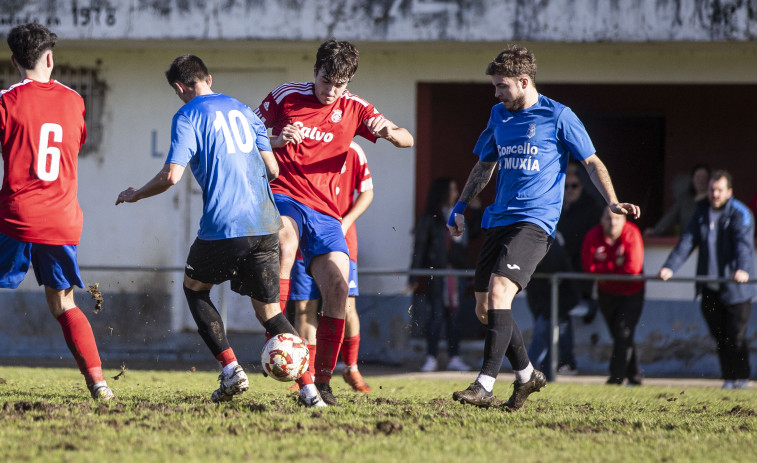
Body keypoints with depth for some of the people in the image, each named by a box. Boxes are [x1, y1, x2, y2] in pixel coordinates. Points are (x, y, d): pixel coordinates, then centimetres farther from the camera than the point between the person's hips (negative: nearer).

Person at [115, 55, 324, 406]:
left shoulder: (187, 117, -1)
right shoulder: (243, 110, 18)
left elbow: (171, 175, -10)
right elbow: (272, 169, 18)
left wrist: (135, 195, 7)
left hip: (222, 228, -5)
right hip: (265, 225, 5)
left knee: (194, 287, 21)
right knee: (268, 311, 10)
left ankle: (231, 370, 7)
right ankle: (309, 387, -8)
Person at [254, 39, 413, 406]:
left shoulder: (353, 109, 8)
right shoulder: (286, 97, 3)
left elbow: (407, 140, 4)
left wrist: (389, 131, -20)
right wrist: (276, 141, -12)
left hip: (324, 211, 3)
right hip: (282, 197, -3)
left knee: (337, 290, -9)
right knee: (286, 242, -37)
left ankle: (322, 381, 4)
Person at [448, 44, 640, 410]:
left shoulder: (558, 117, -3)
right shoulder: (499, 115, 14)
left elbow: (591, 162, 1)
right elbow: (484, 166, 28)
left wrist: (612, 202, -12)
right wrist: (460, 207, 20)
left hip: (535, 221, -7)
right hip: (498, 221, 7)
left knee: (499, 291, -24)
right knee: (484, 308, 5)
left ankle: (484, 387, -28)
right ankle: (526, 374, 24)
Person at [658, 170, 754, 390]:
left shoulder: (740, 214, -8)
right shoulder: (702, 211, 10)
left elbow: (744, 244, -23)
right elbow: (687, 241, 6)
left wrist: (742, 269, -41)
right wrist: (670, 267, -7)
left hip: (735, 287, -5)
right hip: (710, 287, 5)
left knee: (736, 335, -4)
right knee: (719, 335, 6)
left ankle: (741, 377, 8)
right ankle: (729, 377, 15)